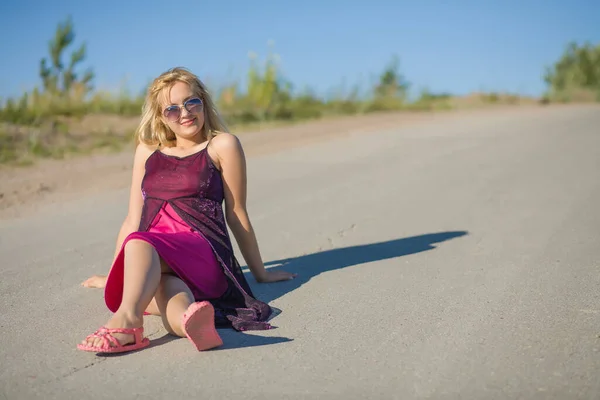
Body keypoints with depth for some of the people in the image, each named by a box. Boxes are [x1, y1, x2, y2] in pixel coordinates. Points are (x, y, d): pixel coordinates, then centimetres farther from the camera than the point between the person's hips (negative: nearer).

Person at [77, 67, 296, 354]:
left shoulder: (222, 145, 8)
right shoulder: (147, 150, 21)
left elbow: (236, 215, 10)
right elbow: (133, 218, 25)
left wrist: (260, 272, 14)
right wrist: (113, 274, 28)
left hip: (202, 253, -3)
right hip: (155, 266, 3)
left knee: (139, 244, -35)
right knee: (160, 284, -35)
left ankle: (127, 318, -58)